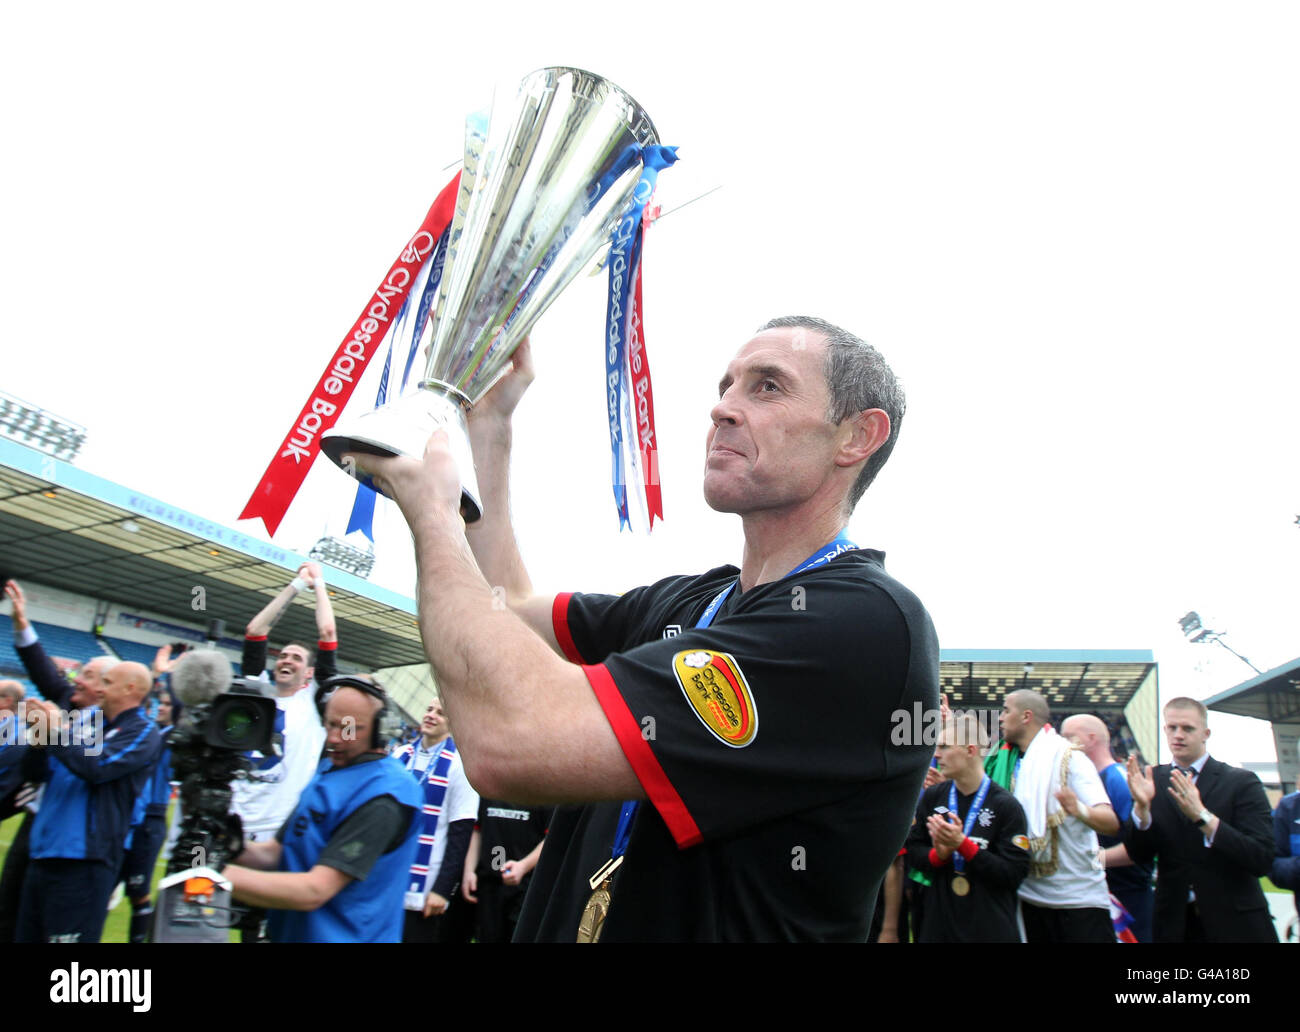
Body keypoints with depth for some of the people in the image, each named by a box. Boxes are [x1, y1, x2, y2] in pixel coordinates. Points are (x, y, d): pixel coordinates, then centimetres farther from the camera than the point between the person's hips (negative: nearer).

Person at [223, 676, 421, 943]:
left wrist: (219, 874, -27)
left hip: (340, 934, -8)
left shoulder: (382, 798, -25)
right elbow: (275, 853, 5)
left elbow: (314, 891, -27)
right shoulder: (328, 768, 4)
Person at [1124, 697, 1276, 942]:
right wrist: (1142, 805, -20)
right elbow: (1139, 855, -3)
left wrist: (1202, 815, -26)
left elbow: (1263, 861, -16)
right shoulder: (1152, 781, 0)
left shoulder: (1241, 782, -6)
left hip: (1234, 923, -2)